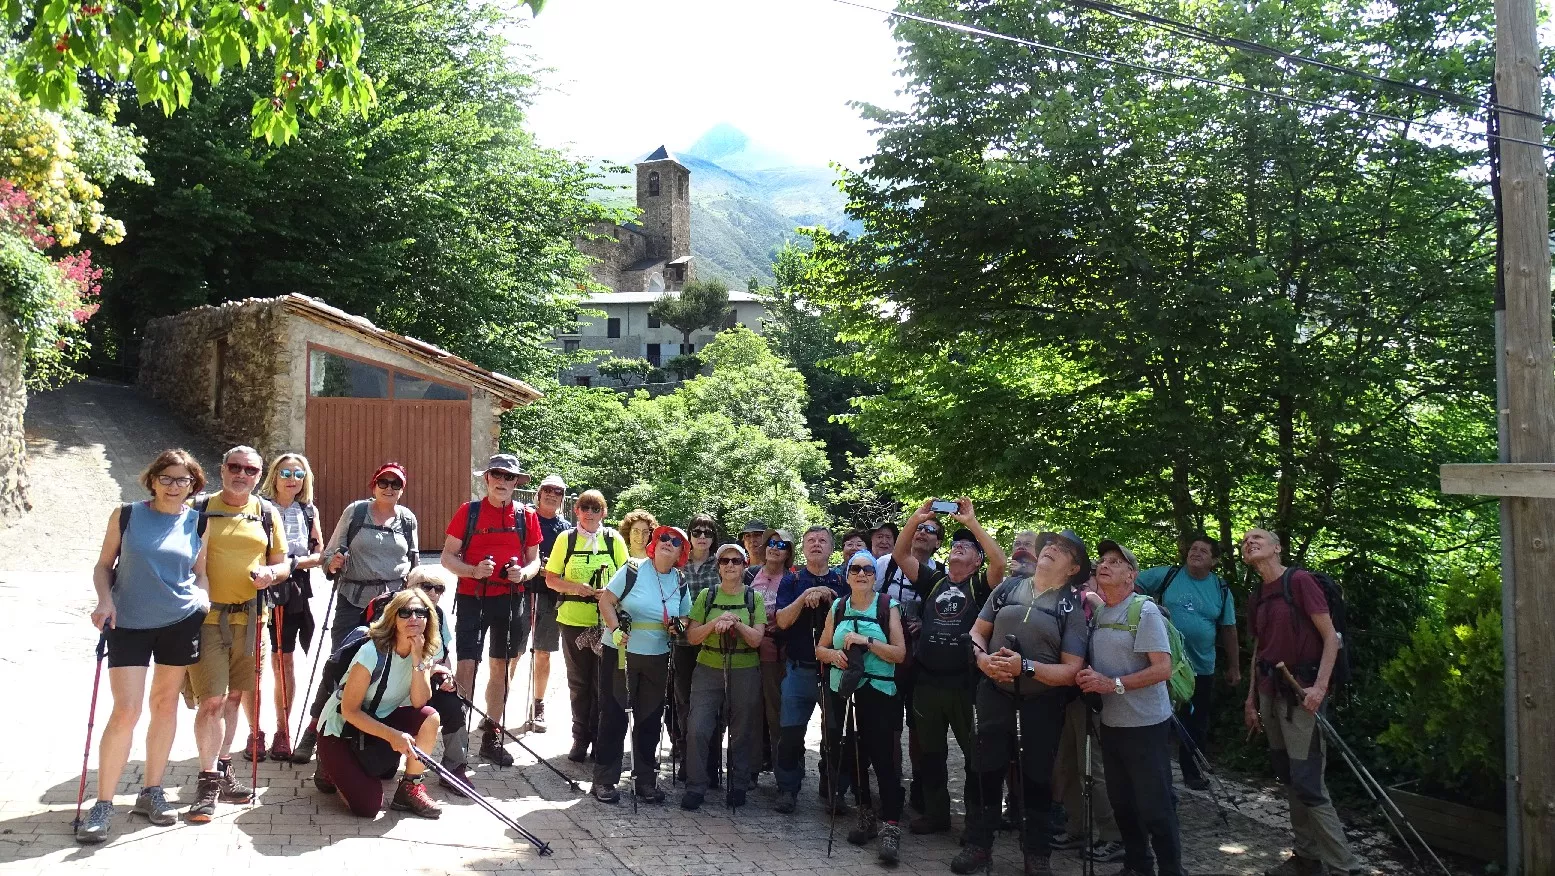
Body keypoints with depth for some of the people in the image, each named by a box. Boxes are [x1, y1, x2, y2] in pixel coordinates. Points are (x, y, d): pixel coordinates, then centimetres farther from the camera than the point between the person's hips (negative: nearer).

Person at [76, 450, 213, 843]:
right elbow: (103, 565, 5)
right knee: (125, 711, -9)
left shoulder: (198, 522, 2)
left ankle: (151, 792, 23)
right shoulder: (126, 516, -2)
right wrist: (105, 600, -11)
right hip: (128, 623, -2)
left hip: (181, 622, 2)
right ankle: (103, 804, 3)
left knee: (165, 704, 10)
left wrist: (203, 597, -10)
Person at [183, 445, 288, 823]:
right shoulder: (199, 509, 1)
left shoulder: (267, 513, 10)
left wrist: (271, 573, -8)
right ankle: (208, 780, 3)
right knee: (211, 700, -8)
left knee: (234, 696, 12)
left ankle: (223, 770, 26)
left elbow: (283, 564, 14)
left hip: (248, 618, 3)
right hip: (207, 617, -3)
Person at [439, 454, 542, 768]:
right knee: (465, 667, -8)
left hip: (511, 599, 3)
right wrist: (473, 570, -18)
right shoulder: (468, 511, -1)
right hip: (472, 598, -3)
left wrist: (524, 573, -11)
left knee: (502, 668, 11)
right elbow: (447, 556, 0)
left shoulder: (526, 515, 5)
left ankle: (491, 738, 25)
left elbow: (534, 560, 11)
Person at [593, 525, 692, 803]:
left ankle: (645, 780, 23)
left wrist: (679, 625, -9)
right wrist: (615, 630, -22)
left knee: (649, 720, 11)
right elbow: (606, 600, -9)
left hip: (657, 659, 4)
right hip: (620, 653, -4)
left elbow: (684, 618, 14)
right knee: (613, 717, 2)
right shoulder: (633, 571, -9)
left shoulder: (680, 584, 5)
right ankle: (604, 780, 12)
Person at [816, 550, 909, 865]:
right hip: (843, 692, 4)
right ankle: (866, 815, 26)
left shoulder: (888, 606, -1)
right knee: (851, 755, 8)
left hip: (879, 694, -4)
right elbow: (820, 649, 13)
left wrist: (867, 641, -19)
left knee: (883, 758, -10)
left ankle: (890, 828, -7)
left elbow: (900, 654, -7)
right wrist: (834, 653, -9)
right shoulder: (837, 606, 8)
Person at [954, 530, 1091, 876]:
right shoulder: (1008, 588, 1)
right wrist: (983, 659, -13)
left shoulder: (1072, 608, -8)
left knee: (1037, 777, 10)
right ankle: (978, 844, 23)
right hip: (995, 695, 2)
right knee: (986, 769, 8)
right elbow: (978, 631, 7)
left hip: (1042, 704, -2)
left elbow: (1071, 671, -14)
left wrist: (1025, 666, -26)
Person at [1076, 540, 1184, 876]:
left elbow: (1162, 669, -18)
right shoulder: (1096, 613, 7)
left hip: (1146, 725, -7)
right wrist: (1087, 680, -5)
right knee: (1121, 803, 15)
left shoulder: (1144, 610, -12)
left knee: (1155, 807, -1)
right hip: (1110, 723, 7)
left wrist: (1113, 684, -22)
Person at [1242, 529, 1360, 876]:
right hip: (1270, 693, 8)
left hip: (1300, 693, -7)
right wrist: (1251, 698, 16)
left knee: (1308, 784, -9)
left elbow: (1331, 637, -11)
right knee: (1289, 779, 10)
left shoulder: (1300, 580, -10)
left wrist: (1320, 687, -20)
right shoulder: (1257, 595, 13)